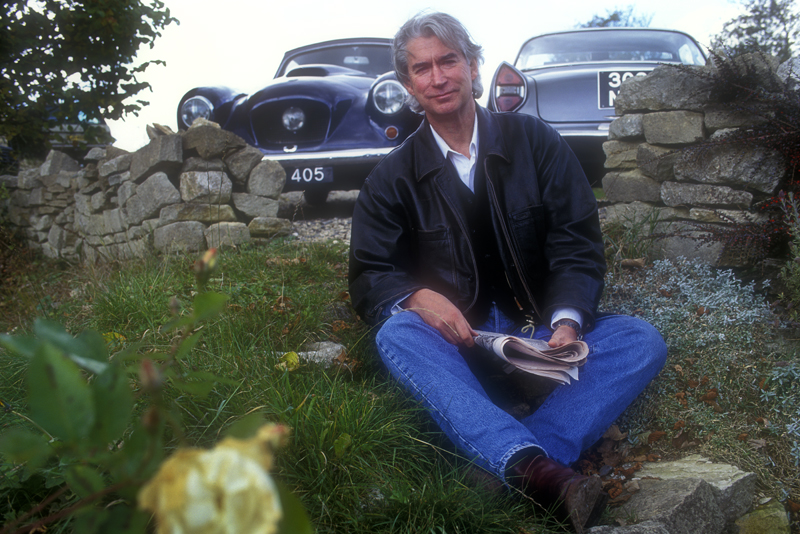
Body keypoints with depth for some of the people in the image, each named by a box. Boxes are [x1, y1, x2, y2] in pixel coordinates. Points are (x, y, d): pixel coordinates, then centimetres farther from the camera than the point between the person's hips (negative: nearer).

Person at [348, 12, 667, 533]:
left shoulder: (536, 142, 4)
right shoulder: (394, 177, 5)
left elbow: (578, 245, -1)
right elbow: (370, 274, 0)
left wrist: (567, 322, -20)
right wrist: (417, 297, -24)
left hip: (540, 332, 1)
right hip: (454, 341, -1)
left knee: (642, 341, -22)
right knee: (396, 335, -33)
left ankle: (517, 465, -38)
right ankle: (543, 472, -48)